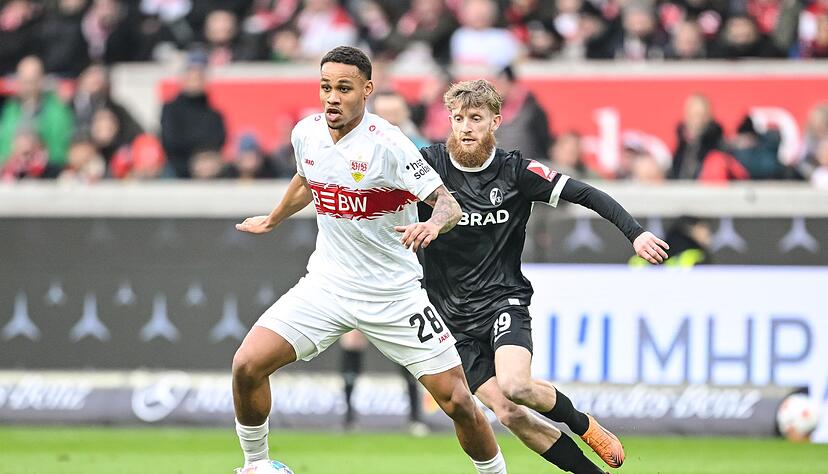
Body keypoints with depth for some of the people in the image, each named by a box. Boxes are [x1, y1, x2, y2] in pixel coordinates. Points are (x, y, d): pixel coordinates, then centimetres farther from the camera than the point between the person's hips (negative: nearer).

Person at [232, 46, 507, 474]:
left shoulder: (387, 144, -18)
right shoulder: (306, 133, -1)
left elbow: (449, 203, -19)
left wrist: (433, 223, -42)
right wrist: (272, 220, 39)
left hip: (394, 294, -4)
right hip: (326, 285, 4)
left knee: (456, 401, -8)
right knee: (247, 365, -13)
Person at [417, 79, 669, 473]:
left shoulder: (515, 171, -3)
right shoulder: (430, 164, -4)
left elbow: (585, 194, -1)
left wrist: (635, 233, -12)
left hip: (504, 302, -1)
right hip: (454, 317, 1)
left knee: (514, 385, -28)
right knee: (510, 414, -13)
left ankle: (582, 423, 2)